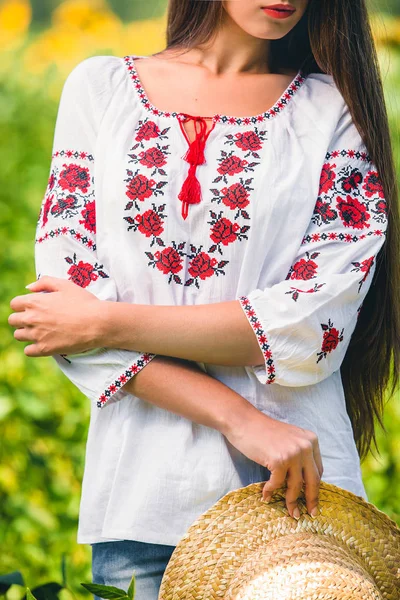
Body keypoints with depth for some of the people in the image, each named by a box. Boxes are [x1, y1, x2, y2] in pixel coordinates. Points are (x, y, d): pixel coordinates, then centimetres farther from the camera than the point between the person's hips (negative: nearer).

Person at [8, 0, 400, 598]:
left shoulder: (333, 107, 3)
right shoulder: (100, 86, 6)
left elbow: (316, 325, -9)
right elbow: (68, 294, -4)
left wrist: (108, 322, -11)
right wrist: (240, 420, -14)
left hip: (298, 489, -1)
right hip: (143, 491, 1)